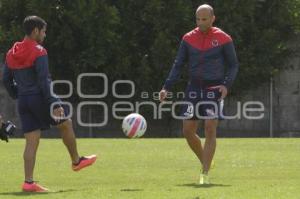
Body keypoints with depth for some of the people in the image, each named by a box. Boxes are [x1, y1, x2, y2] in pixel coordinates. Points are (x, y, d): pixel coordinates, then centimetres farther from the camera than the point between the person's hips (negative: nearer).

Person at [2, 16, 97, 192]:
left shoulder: (11, 54, 10)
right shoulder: (39, 52, -13)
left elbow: (6, 80, 13)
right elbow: (44, 81, -18)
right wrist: (54, 104, -17)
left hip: (23, 101, 6)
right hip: (39, 98, -6)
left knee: (32, 141, 5)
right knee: (66, 124, 16)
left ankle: (29, 182, -3)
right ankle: (76, 161, 29)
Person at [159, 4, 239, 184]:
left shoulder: (223, 39, -4)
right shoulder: (188, 39, 5)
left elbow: (234, 65, 2)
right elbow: (178, 65, 9)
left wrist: (226, 85, -14)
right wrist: (167, 87, -2)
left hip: (214, 89, -4)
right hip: (194, 88, 4)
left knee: (210, 129, -12)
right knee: (188, 130, -1)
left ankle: (205, 173, -8)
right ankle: (205, 162, 22)